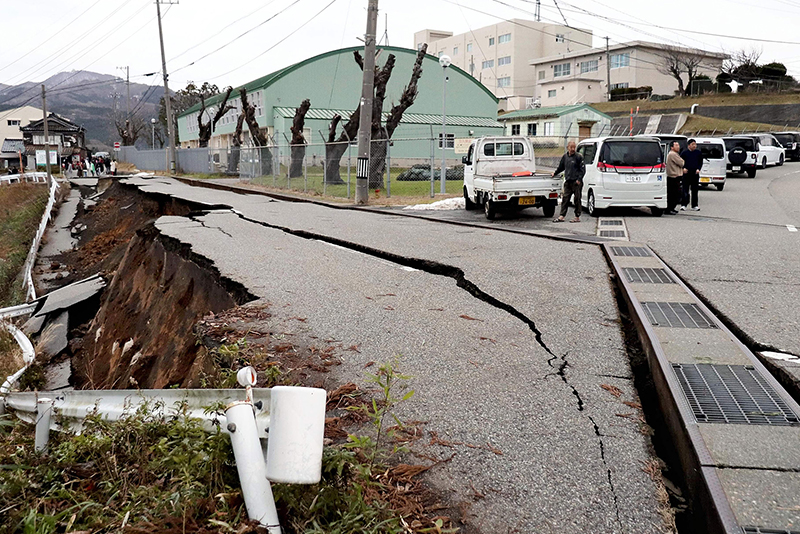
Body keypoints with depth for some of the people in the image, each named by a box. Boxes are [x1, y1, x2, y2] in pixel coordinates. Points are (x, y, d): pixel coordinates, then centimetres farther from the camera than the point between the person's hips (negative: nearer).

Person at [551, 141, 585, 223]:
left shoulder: (578, 157, -4)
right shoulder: (565, 157, 12)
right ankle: (562, 216, 6)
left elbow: (583, 169, -5)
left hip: (576, 182, -5)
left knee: (577, 199, 0)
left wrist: (579, 179, -12)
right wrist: (555, 173, 22)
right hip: (568, 182, 5)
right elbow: (561, 167, 28)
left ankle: (577, 217, 7)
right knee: (565, 198, 4)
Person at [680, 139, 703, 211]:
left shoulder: (699, 153, 9)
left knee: (695, 190, 6)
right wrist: (683, 168, -9)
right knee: (685, 189, -4)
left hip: (695, 173, 2)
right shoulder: (684, 153, 3)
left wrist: (698, 169, -3)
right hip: (686, 173, -2)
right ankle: (683, 205, -1)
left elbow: (701, 162, 13)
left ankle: (694, 205, 11)